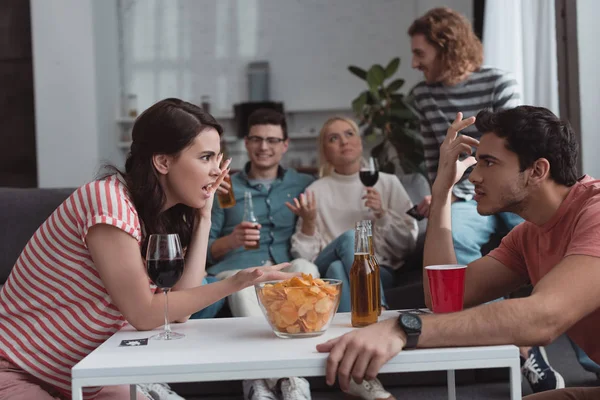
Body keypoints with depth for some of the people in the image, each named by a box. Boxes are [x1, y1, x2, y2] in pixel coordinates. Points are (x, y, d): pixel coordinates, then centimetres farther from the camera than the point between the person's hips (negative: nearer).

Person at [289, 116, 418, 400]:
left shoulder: (388, 183, 13)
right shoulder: (317, 190, 10)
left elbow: (408, 245, 7)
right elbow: (305, 258, 4)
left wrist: (383, 214, -8)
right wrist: (308, 222, -15)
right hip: (330, 278, 0)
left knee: (337, 267, -34)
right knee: (349, 237, -33)